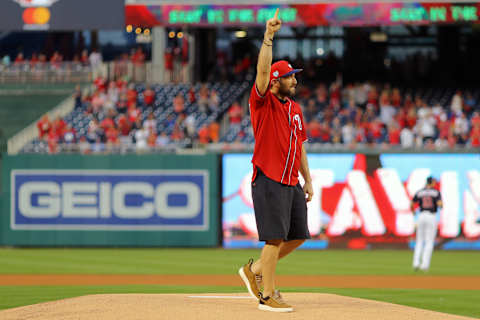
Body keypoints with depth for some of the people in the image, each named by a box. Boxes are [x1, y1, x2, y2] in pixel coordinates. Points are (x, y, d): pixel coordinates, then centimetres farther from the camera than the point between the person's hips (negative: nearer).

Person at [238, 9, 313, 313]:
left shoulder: (295, 108, 15)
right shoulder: (263, 102, -5)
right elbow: (263, 70, -22)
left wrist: (308, 180, 17)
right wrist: (268, 37, -30)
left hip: (292, 183, 8)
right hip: (269, 181, -8)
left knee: (297, 236, 10)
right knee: (276, 238, -9)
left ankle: (256, 269, 26)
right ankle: (268, 296, -2)